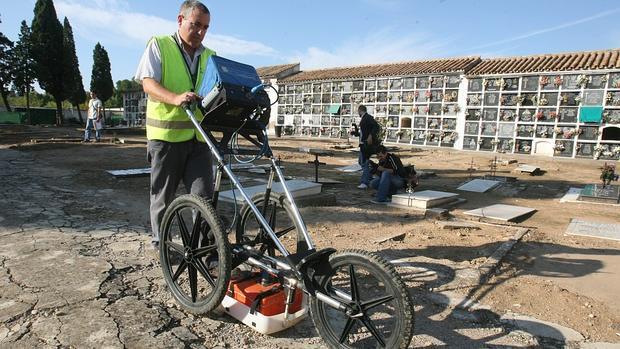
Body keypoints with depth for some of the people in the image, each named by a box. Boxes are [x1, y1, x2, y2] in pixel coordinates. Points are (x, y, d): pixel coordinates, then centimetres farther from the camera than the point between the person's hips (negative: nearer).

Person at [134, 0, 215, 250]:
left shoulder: (210, 56, 17)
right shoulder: (159, 46, 4)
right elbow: (148, 83, -9)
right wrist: (175, 98, -29)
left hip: (198, 136, 3)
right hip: (166, 135, -3)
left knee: (204, 195, -2)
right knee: (163, 197, 8)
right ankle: (160, 244, 24)